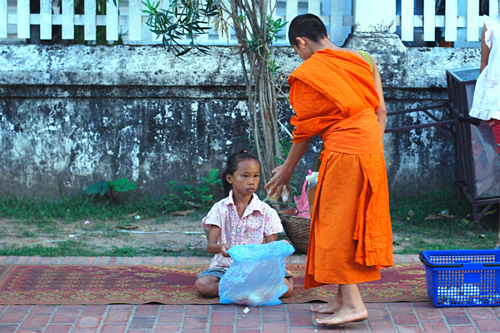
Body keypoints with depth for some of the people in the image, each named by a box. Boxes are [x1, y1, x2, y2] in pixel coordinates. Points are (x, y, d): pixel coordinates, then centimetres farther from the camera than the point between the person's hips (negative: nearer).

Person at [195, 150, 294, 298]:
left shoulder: (266, 211, 4)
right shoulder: (220, 209, 3)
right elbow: (210, 245, -6)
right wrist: (221, 247, -32)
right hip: (226, 266, 0)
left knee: (286, 288, -27)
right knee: (202, 284, -32)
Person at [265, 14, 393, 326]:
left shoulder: (307, 74, -7)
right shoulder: (362, 59, 9)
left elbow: (305, 130, -3)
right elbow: (381, 110, 10)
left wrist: (287, 169, 9)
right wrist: (375, 146, 18)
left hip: (342, 154, -7)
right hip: (372, 150, 7)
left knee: (337, 227, -1)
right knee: (359, 223, 12)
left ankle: (353, 303, -5)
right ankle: (344, 297, 18)